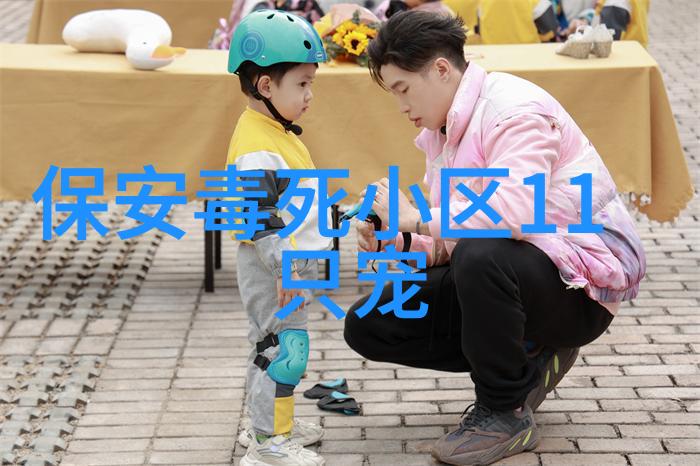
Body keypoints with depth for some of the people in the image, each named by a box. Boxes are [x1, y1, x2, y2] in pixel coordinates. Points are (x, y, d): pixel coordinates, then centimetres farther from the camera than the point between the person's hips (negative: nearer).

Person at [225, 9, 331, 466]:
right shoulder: (258, 149, -23)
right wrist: (284, 269, -26)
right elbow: (262, 217, -26)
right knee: (284, 349, -7)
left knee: (275, 346, 20)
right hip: (272, 269, -11)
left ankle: (271, 423, 33)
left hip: (288, 263, 11)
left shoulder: (275, 133, 11)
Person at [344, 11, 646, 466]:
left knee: (481, 256, -41)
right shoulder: (442, 130, 11)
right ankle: (527, 362, 7)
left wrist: (418, 218, -24)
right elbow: (452, 241, 11)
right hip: (504, 269, 9)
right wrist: (397, 241, -8)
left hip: (581, 281, -9)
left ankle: (505, 415, -18)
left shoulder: (515, 107, -18)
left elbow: (516, 214, -34)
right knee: (367, 325, 1)